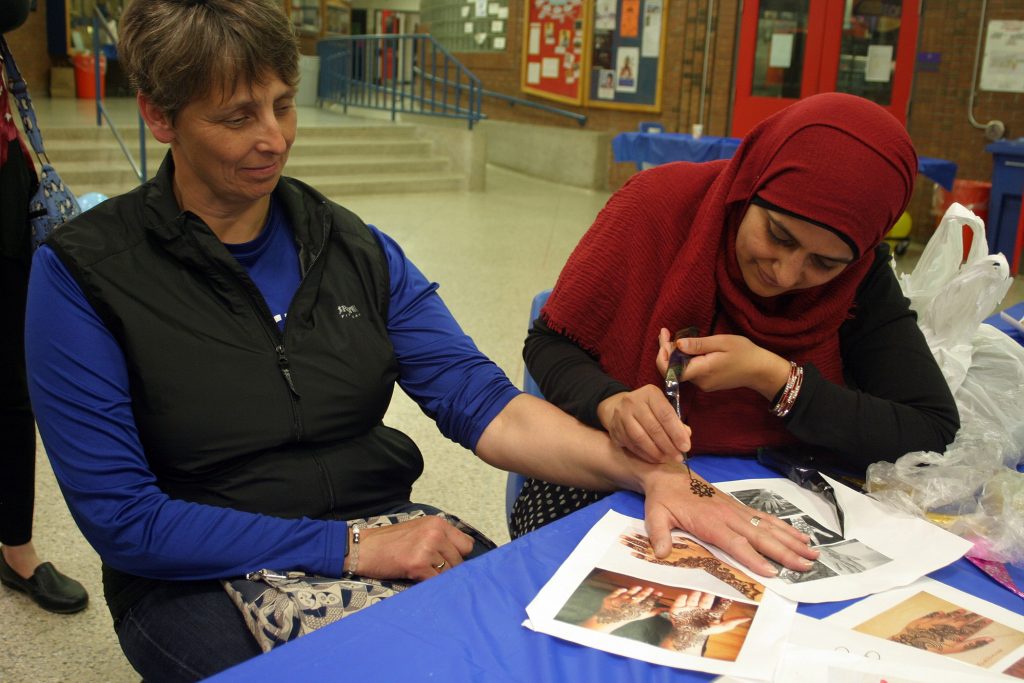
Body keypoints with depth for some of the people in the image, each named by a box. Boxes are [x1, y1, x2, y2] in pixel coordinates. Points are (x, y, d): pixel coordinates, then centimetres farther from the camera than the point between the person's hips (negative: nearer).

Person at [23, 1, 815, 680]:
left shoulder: (355, 249, 3)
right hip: (204, 582, -3)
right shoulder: (83, 276, -9)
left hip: (385, 535, 4)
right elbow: (123, 519, -13)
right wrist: (350, 547, -18)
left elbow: (480, 400, -6)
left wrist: (653, 474, -22)